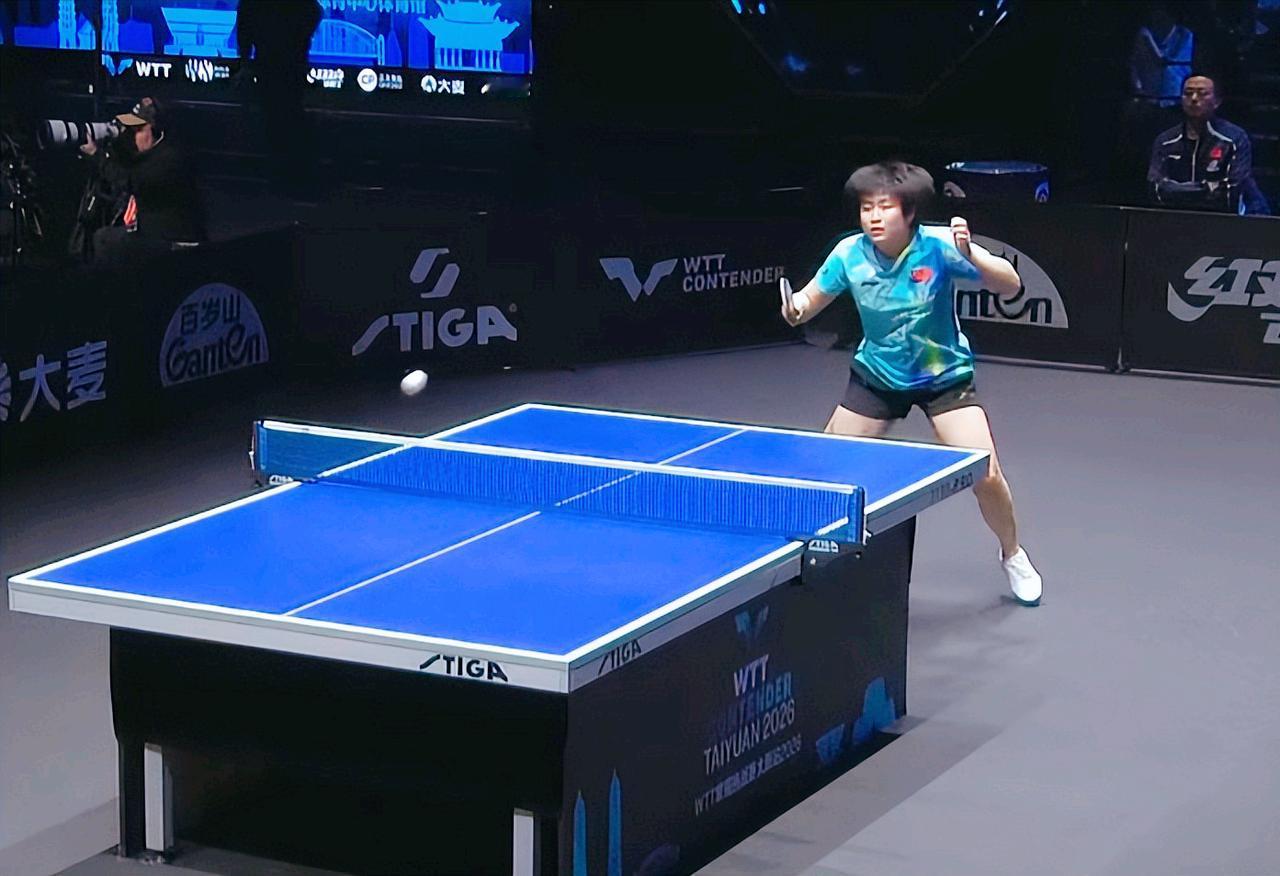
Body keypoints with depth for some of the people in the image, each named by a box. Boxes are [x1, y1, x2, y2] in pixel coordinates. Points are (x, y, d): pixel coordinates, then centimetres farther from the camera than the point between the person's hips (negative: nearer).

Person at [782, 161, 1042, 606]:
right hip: (876, 376, 3)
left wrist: (971, 255, -44)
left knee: (986, 476, -13)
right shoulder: (850, 254, -16)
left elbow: (1010, 286, -26)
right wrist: (796, 308, -26)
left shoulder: (938, 247, -24)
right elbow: (811, 298, -2)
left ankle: (1013, 556, 16)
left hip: (944, 375, -2)